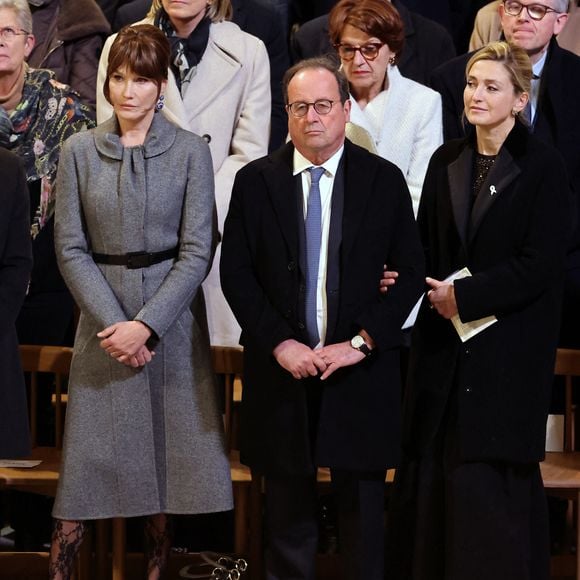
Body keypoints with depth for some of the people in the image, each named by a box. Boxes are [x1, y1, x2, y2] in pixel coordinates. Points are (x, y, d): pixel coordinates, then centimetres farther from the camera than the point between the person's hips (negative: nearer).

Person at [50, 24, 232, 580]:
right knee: (86, 460, -1)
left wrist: (146, 324, -13)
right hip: (104, 323, 0)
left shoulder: (190, 151, -2)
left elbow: (197, 250, -5)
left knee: (166, 454, 4)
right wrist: (113, 323, -11)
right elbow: (71, 249, 0)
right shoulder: (79, 151, 2)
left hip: (171, 323, 0)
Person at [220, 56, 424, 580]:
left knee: (363, 507, 6)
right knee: (288, 507, 9)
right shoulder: (256, 181, 2)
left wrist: (361, 342, -10)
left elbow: (410, 272, 0)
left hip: (360, 368, 0)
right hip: (283, 368, 1)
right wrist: (280, 343, -10)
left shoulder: (384, 180, 1)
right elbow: (236, 274, 0)